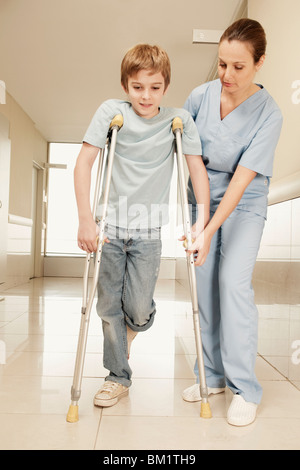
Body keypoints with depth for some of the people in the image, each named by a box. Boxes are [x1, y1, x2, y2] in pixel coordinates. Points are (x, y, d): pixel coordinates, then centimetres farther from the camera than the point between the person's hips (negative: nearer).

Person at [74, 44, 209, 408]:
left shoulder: (179, 119, 1)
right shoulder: (111, 111, -2)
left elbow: (198, 170, 0)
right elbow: (83, 163, -6)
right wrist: (85, 219, -13)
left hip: (148, 231, 0)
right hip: (109, 226, 1)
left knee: (139, 311, -4)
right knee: (109, 307, 6)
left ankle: (132, 325, 34)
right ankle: (118, 377, 26)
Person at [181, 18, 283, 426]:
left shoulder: (268, 114, -16)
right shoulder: (201, 96, -6)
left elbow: (243, 178, -22)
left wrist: (210, 230, -27)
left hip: (244, 206, -3)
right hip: (202, 198, 3)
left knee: (234, 281, -17)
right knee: (205, 285, 0)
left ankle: (245, 388, -2)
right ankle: (213, 375, 15)